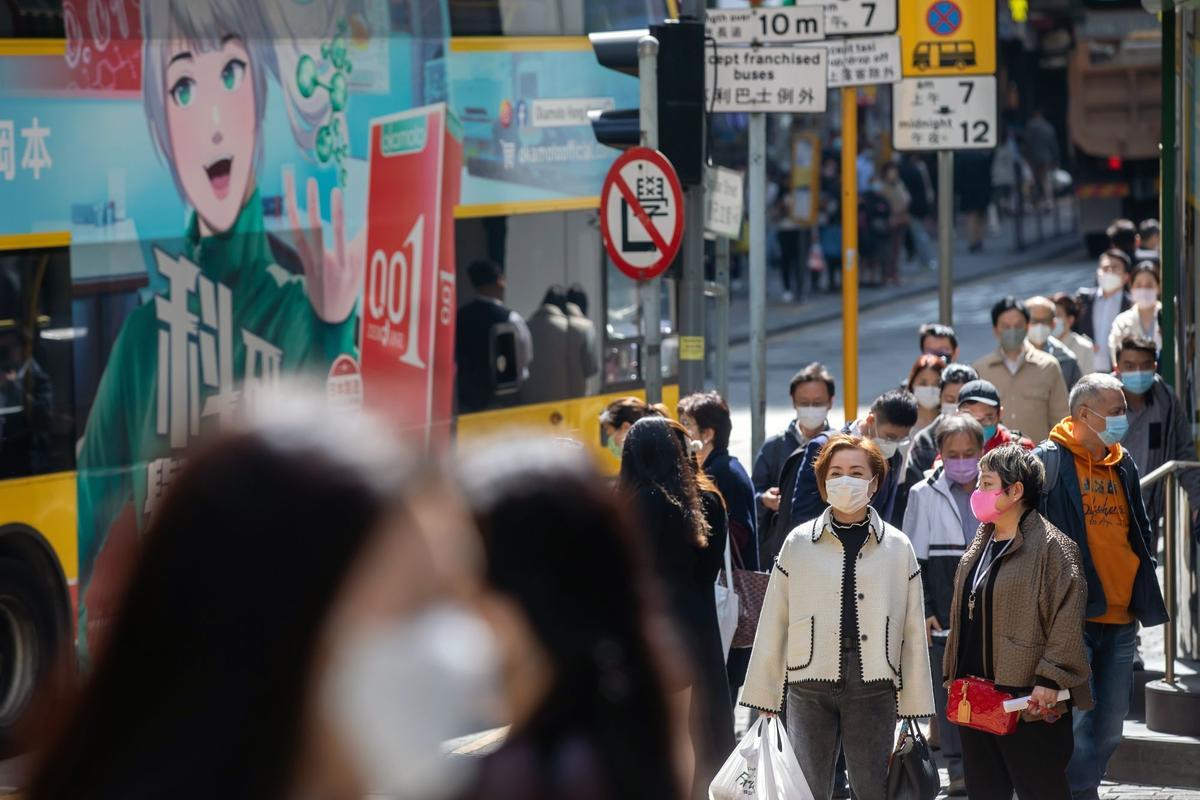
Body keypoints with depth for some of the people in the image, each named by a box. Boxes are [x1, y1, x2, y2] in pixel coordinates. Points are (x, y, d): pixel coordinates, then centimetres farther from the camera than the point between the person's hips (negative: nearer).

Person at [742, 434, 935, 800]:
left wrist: (915, 708, 6)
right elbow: (773, 625, 7)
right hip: (810, 686, 0)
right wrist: (762, 700, 5)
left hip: (873, 687, 0)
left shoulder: (897, 547, 7)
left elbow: (913, 632, 8)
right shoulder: (799, 543, 5)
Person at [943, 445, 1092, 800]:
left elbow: (1067, 619, -18)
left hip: (1028, 700, -9)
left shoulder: (1050, 546, -12)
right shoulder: (981, 545, 16)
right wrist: (954, 676, 18)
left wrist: (1050, 680, -22)